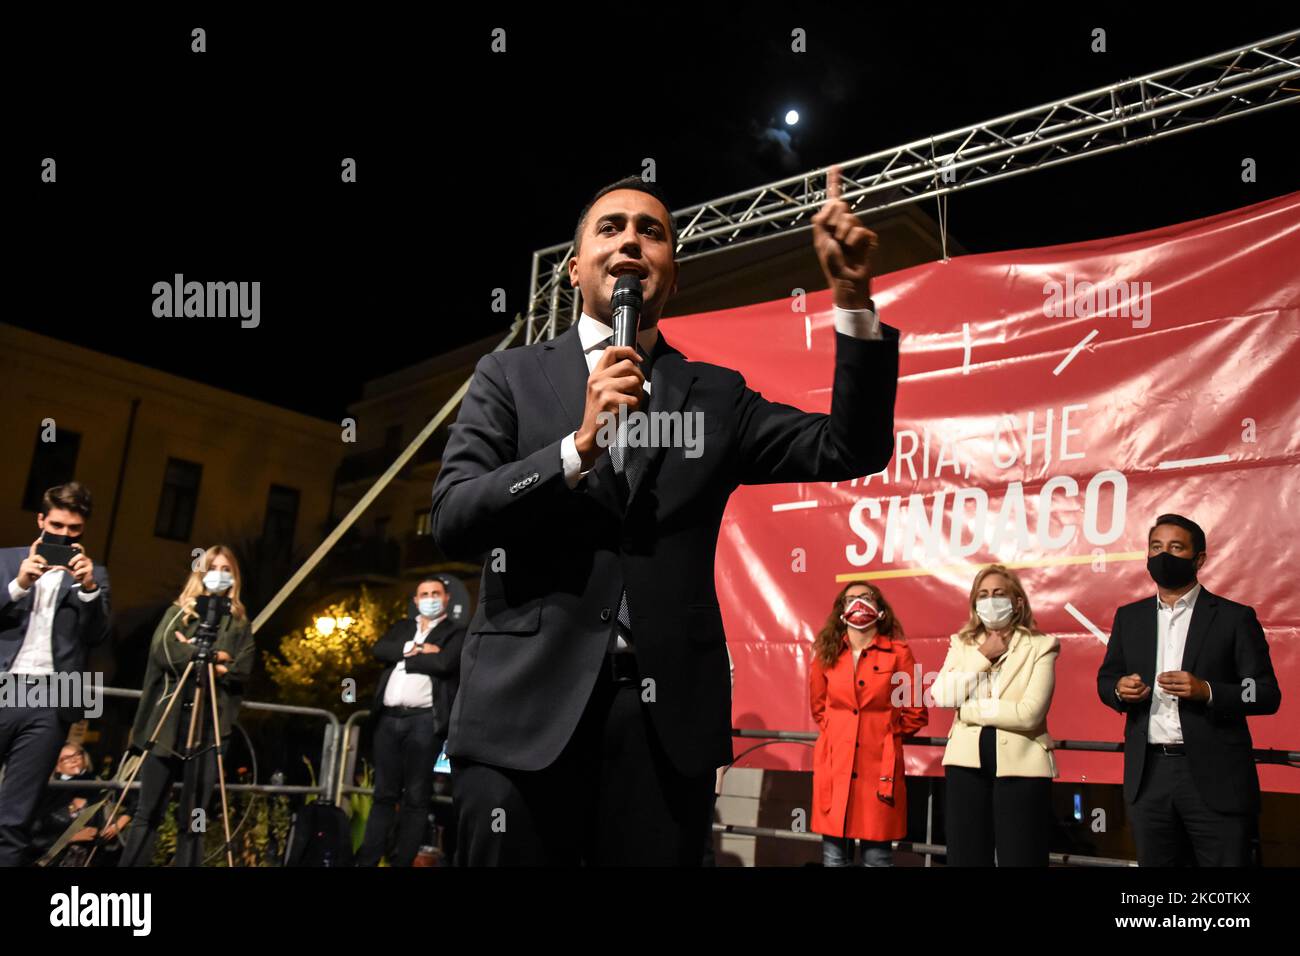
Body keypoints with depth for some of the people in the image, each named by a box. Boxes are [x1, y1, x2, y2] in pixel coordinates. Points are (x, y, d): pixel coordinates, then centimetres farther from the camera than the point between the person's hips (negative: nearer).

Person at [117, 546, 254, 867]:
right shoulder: (178, 611, 13)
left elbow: (242, 671, 0)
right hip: (168, 719, 0)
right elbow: (163, 651, -4)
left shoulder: (239, 623, 14)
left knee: (193, 819, -1)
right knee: (148, 812, -1)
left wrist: (193, 654, -6)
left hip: (211, 725, 0)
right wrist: (209, 656, -7)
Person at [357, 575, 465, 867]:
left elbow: (444, 663, -13)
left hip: (424, 720, -4)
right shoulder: (401, 627, 19)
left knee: (416, 798, 0)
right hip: (388, 719, 4)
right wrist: (413, 649, -9)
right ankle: (366, 860, 14)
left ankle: (402, 862, 5)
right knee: (384, 795, 10)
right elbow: (379, 650, 2)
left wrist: (404, 658, -2)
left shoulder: (456, 633, 5)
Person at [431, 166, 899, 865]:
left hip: (667, 719, 1)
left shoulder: (715, 396, 12)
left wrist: (852, 296, -6)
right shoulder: (510, 376, 8)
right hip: (525, 709, -1)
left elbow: (850, 450, 3)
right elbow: (451, 522, -2)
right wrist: (580, 445, -15)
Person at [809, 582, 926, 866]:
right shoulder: (826, 653, 6)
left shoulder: (898, 653, -1)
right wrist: (836, 732, 11)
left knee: (877, 855, 2)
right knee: (834, 855, 5)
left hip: (878, 765, -2)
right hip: (835, 764, 2)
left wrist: (886, 734, 4)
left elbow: (917, 712, 4)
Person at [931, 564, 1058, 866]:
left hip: (1020, 765, -3)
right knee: (966, 857, 10)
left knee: (1020, 859, 3)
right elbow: (941, 695, -7)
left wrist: (967, 708, -8)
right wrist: (983, 657, -8)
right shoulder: (962, 644, 10)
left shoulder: (1041, 646, -3)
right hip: (967, 762, 4)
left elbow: (1029, 713, -16)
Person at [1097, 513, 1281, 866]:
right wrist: (1119, 688, -7)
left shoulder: (1234, 617, 0)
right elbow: (1105, 680, 16)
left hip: (1215, 776, -3)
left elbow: (1267, 694, -4)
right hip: (1148, 775, 3)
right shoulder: (1129, 617, 11)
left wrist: (1206, 691, -20)